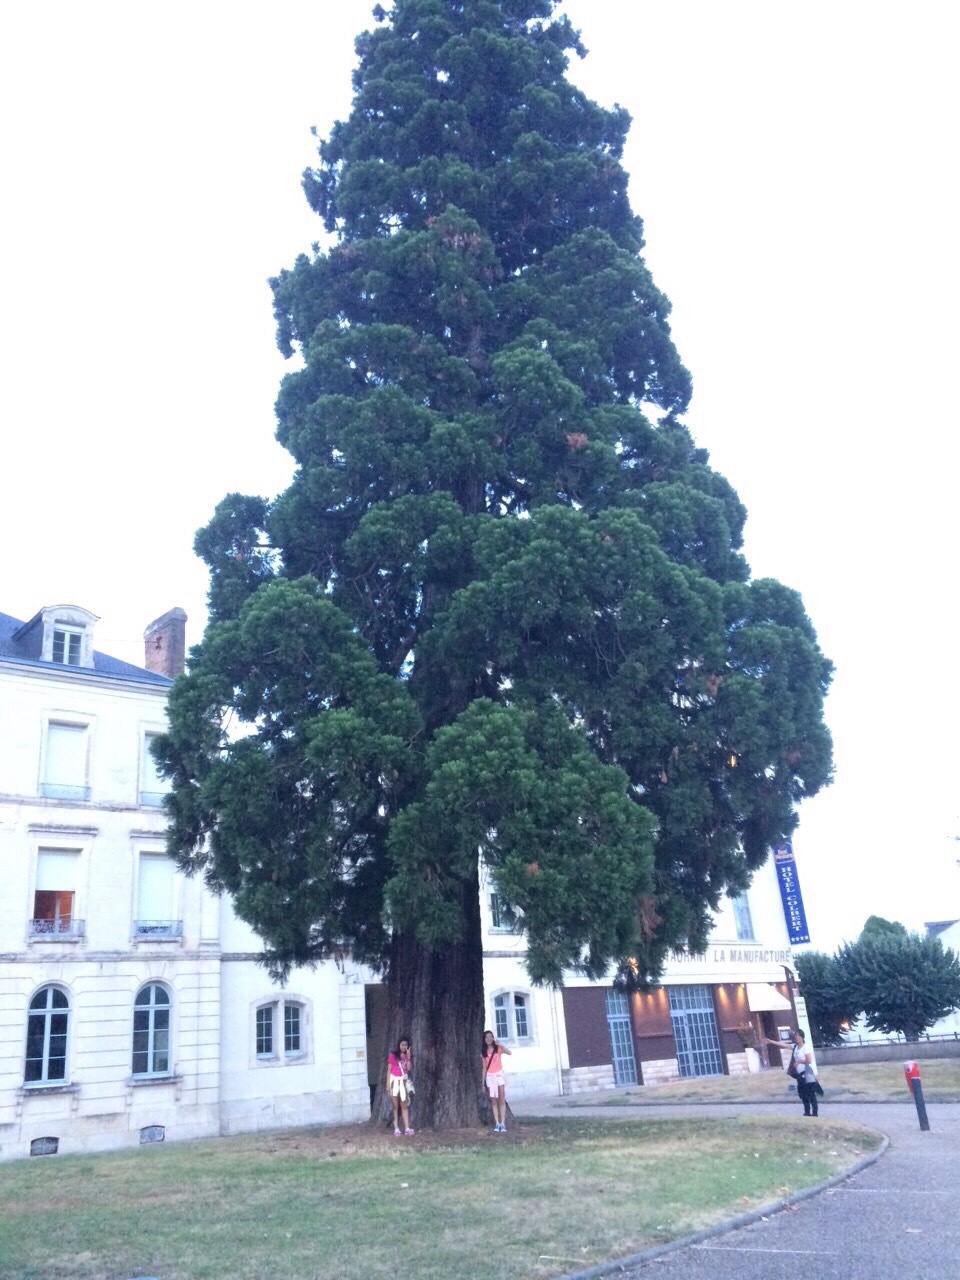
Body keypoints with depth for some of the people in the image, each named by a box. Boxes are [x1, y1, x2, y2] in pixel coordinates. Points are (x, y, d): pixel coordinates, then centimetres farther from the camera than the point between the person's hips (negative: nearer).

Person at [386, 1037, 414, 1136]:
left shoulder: (407, 1056, 8)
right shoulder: (392, 1055, -3)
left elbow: (409, 1068, -6)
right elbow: (389, 1070, -4)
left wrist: (408, 1056, -11)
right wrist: (388, 1084, -8)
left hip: (404, 1082, 3)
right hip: (394, 1081, -3)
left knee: (404, 1106, 1)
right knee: (396, 1106, 2)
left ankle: (407, 1128, -1)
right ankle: (396, 1129, 5)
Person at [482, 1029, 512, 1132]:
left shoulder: (498, 1049, -2)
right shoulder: (484, 1052, 6)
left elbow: (509, 1053, -21)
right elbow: (484, 1068, 9)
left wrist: (499, 1044, -24)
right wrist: (483, 1083, 6)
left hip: (499, 1075, -3)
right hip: (490, 1077, 3)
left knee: (502, 1100, -6)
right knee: (493, 1101, 1)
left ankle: (503, 1124, -6)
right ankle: (497, 1124, 3)